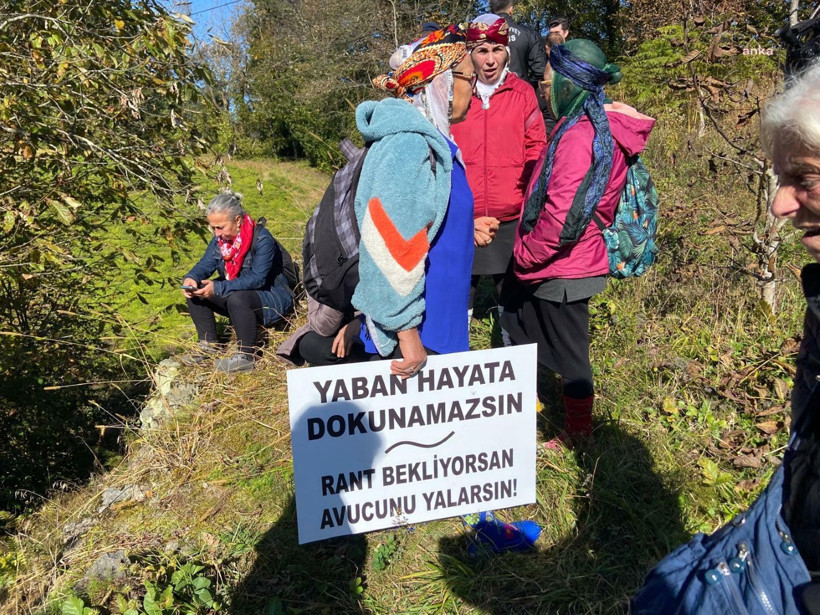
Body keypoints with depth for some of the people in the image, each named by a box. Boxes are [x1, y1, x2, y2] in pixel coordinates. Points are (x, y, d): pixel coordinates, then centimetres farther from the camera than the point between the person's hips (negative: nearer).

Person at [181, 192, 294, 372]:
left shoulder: (262, 239, -24)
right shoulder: (220, 239, -2)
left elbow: (257, 279, -31)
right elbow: (205, 265, 0)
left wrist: (218, 288, -37)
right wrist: (190, 279, -24)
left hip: (272, 299, -8)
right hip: (235, 294, 8)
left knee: (237, 298, -37)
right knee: (195, 291, -5)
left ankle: (246, 356, -22)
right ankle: (209, 344, 3)